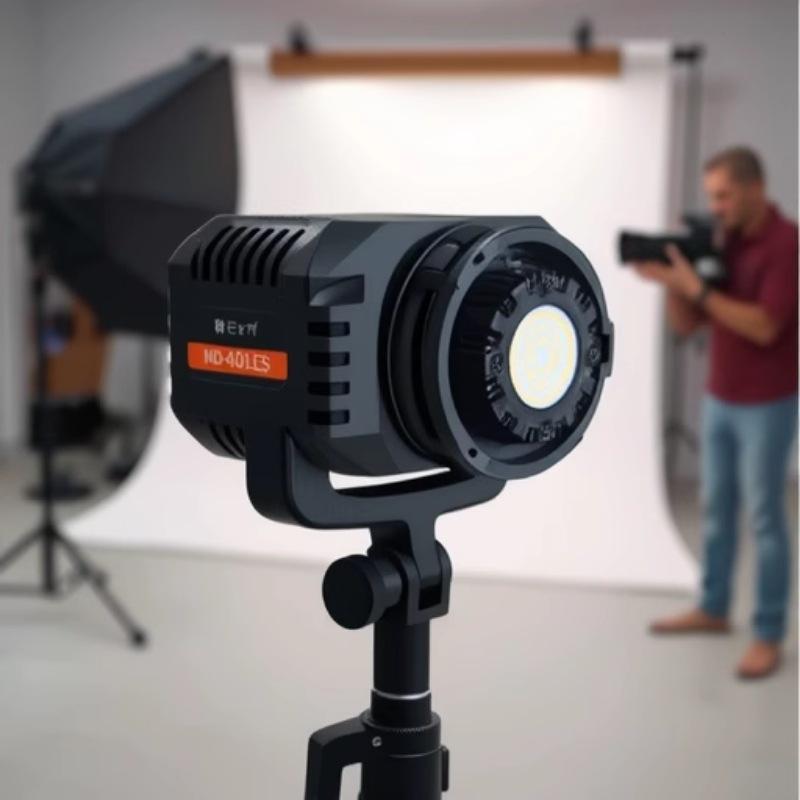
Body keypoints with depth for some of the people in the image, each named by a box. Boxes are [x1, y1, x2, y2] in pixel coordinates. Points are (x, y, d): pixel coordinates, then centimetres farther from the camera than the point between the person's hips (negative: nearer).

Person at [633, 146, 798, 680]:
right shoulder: (722, 243, 6)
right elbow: (686, 324, 7)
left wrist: (697, 287, -25)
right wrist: (673, 281, -12)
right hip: (719, 399, 7)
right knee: (716, 508, 15)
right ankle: (713, 609, 30)